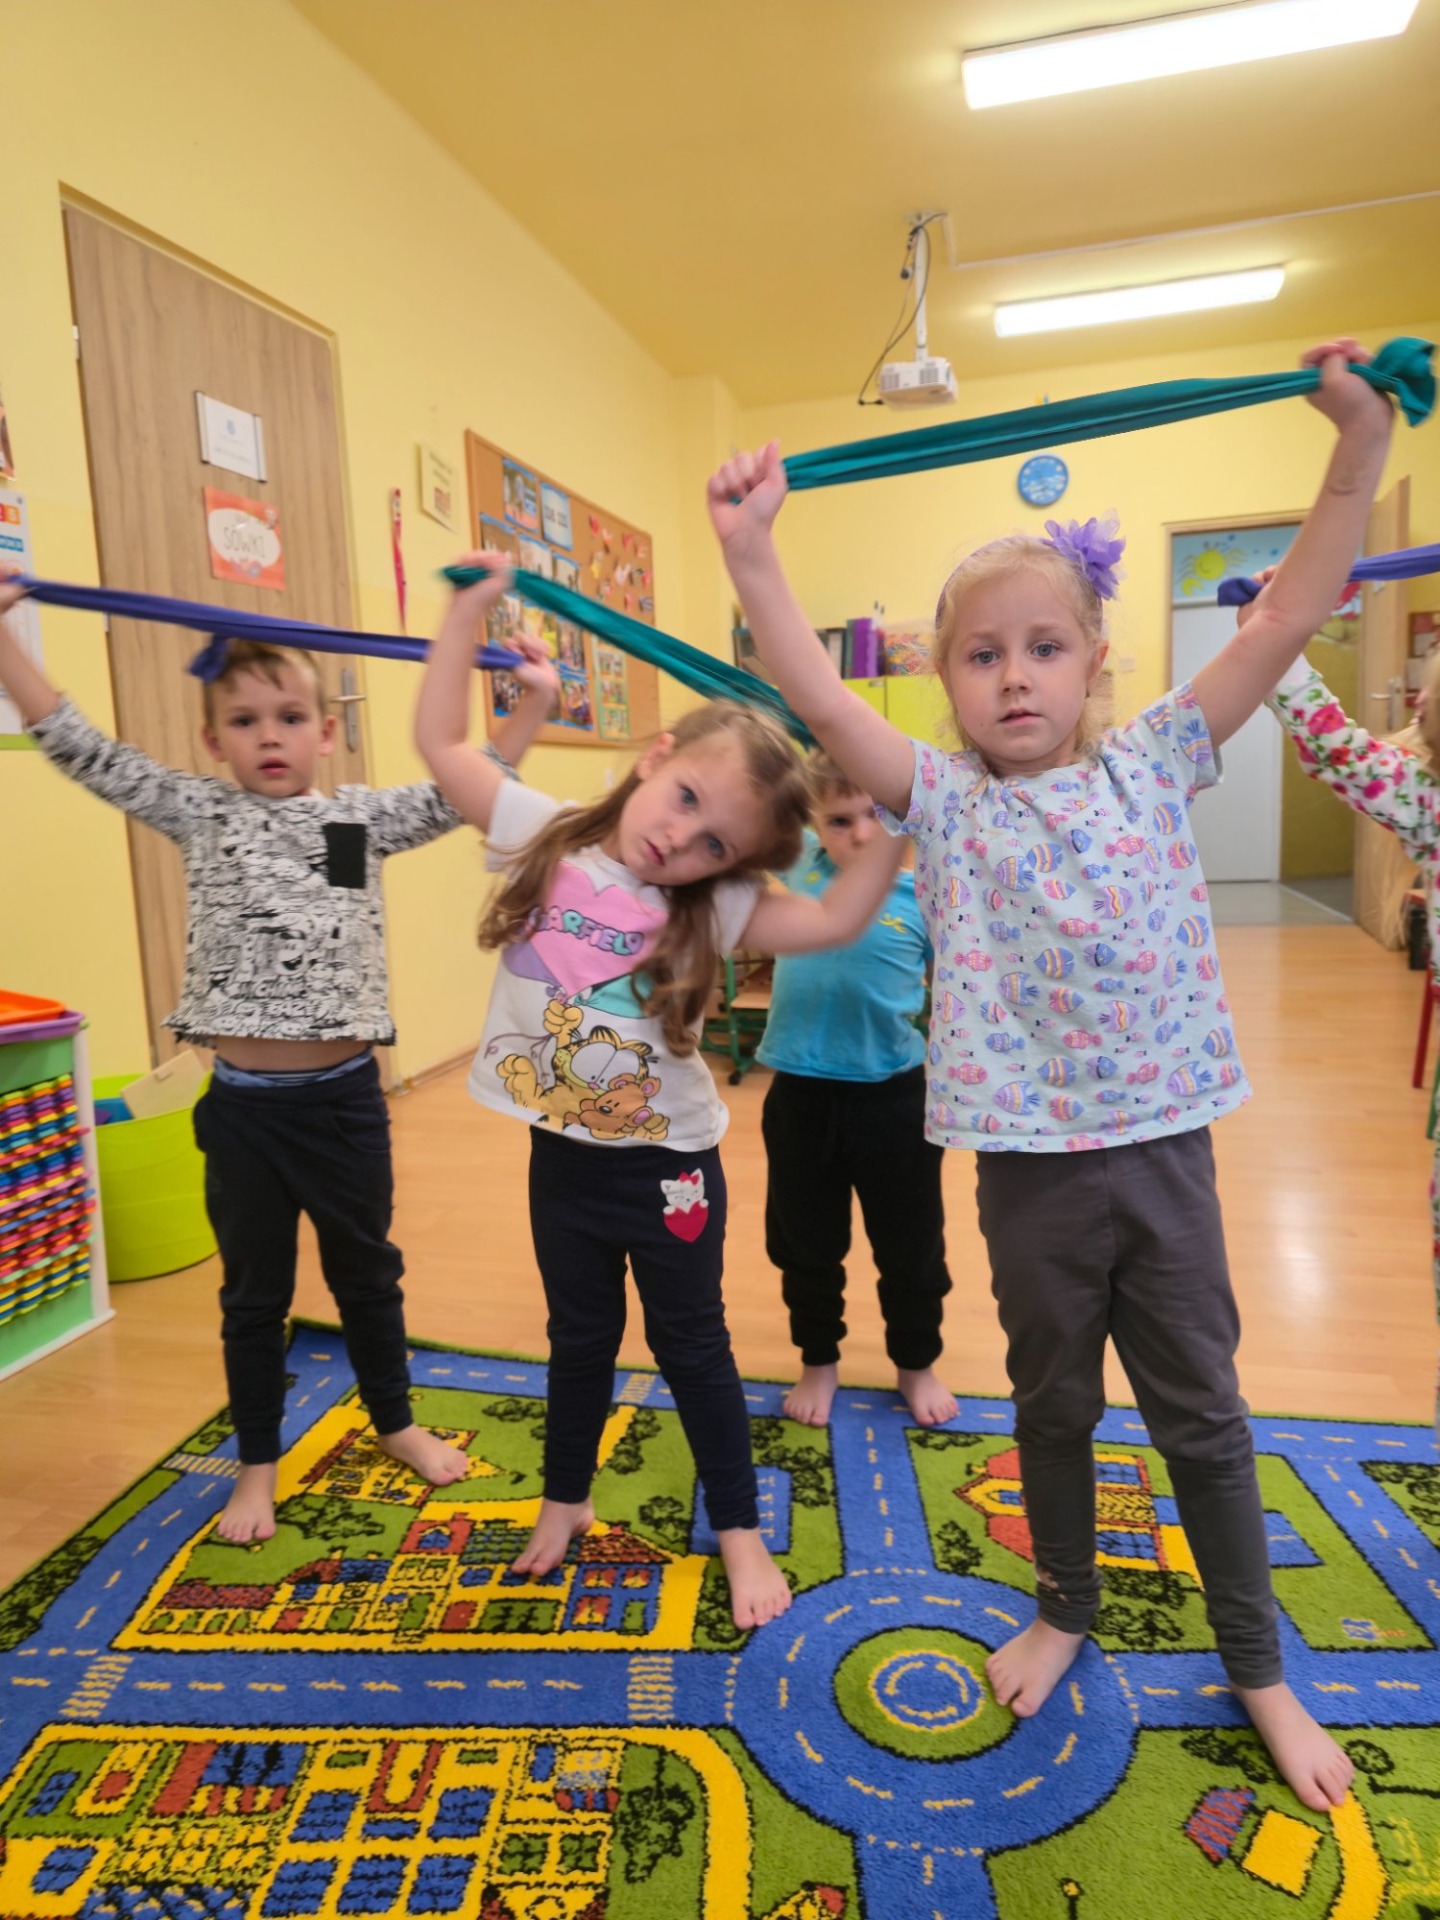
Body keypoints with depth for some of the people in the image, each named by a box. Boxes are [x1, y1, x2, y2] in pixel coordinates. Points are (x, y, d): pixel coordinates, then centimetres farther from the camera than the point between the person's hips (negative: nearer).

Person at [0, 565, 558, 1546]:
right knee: (254, 1291, 16)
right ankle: (258, 1464, 36)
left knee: (366, 1270, 19)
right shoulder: (199, 814, 1)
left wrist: (533, 708, -11)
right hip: (243, 1101, 0)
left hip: (346, 1094, 0)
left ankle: (396, 1421, 40)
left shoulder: (363, 817, 2)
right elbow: (81, 747, -3)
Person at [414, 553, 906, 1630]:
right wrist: (468, 613, -3)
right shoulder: (545, 837, -8)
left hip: (667, 1164, -2)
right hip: (563, 1157, 2)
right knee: (580, 1339, 23)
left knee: (693, 1348, 15)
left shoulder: (710, 908, -13)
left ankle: (741, 1532, 35)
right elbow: (442, 742, -1)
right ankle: (566, 1500, 47)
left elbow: (836, 922, -18)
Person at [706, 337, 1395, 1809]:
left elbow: (1289, 620, -1)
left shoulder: (1150, 763, 1)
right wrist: (753, 558, -24)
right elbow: (820, 701, -16)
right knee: (1052, 1403, 20)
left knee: (1202, 1414, 17)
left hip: (1162, 1145, 1)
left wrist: (1359, 450, -6)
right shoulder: (944, 802, -4)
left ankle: (1257, 1666, 40)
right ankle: (1064, 1609, 46)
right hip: (1031, 1164, -1)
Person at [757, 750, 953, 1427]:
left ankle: (916, 1366, 41)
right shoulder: (800, 865, -2)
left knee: (911, 1247, 16)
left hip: (893, 1096, -1)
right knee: (806, 1245, 18)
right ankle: (818, 1363, 41)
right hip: (800, 1094, 2)